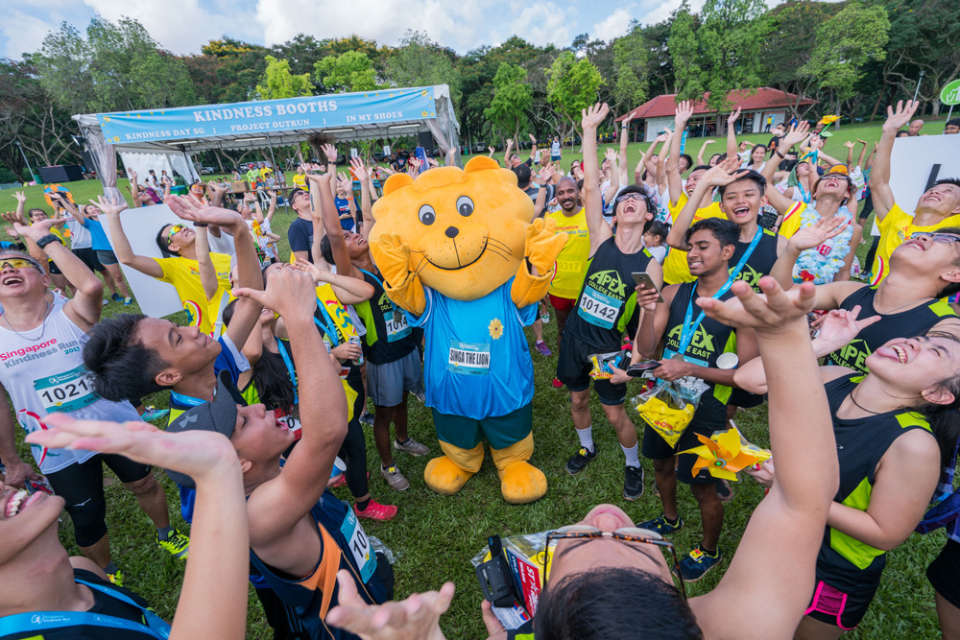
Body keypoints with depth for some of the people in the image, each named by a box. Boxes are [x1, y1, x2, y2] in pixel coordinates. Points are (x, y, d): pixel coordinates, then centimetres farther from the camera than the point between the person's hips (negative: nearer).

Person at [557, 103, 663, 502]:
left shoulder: (650, 266, -10)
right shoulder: (601, 239, -7)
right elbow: (591, 186, -14)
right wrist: (590, 130, -14)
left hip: (610, 348, -2)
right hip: (576, 335, 2)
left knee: (616, 413, 8)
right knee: (577, 398, 18)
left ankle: (633, 464, 37)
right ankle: (586, 447, 46)